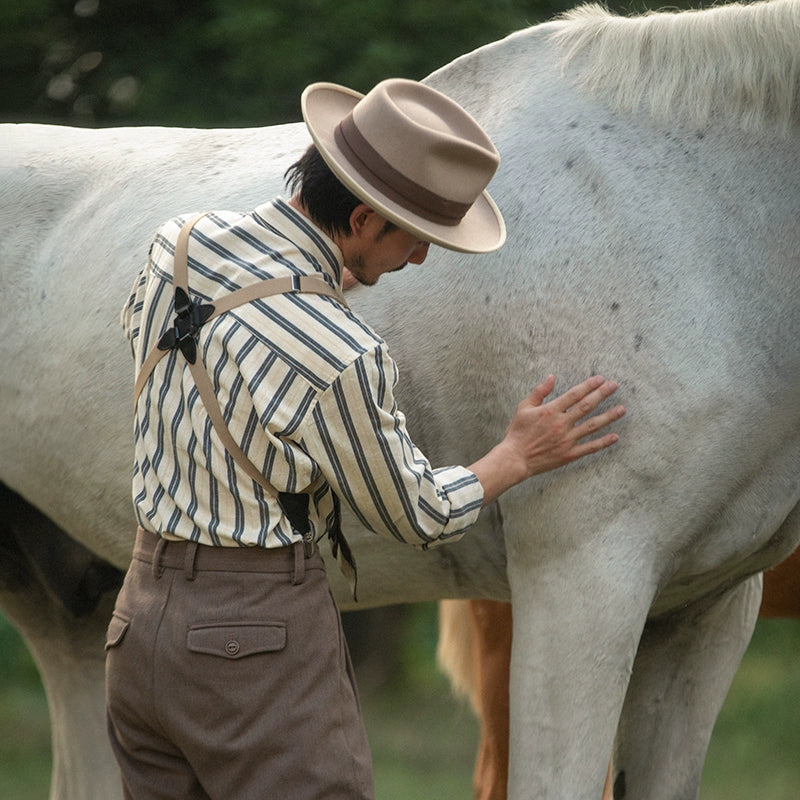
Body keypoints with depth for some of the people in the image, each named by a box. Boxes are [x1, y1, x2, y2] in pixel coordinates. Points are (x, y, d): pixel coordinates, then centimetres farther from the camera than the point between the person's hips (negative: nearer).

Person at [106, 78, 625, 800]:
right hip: (263, 639, -8)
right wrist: (520, 456, 10)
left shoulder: (174, 247, 0)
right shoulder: (342, 358, -21)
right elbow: (415, 517, -5)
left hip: (140, 624, 8)